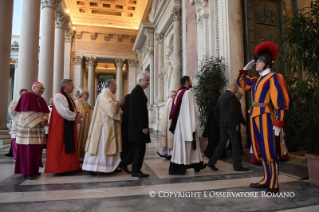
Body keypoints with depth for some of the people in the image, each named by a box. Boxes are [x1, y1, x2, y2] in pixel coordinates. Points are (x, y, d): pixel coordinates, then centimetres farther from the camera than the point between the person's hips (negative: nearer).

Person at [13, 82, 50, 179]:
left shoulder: (41, 99, 14)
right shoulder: (26, 96, -8)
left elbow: (46, 112, 13)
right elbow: (26, 113, -15)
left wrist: (44, 120, -7)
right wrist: (39, 121, -15)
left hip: (38, 128, 7)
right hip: (28, 128, -7)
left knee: (37, 149, 7)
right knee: (28, 149, -4)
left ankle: (34, 169, 17)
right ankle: (27, 172, 3)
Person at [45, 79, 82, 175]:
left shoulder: (68, 97, 17)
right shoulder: (58, 96, -12)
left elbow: (73, 109, 18)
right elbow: (63, 111, -22)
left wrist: (77, 114, -4)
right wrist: (75, 117, -13)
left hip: (69, 126, 10)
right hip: (61, 126, -10)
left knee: (69, 147, 11)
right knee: (60, 148, -3)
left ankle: (67, 167, 19)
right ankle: (59, 169, 5)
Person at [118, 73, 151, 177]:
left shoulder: (137, 90, 16)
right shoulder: (138, 91, -15)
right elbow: (138, 110, -22)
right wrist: (144, 126, -22)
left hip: (137, 124, 10)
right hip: (139, 124, -10)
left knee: (138, 146, 18)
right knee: (140, 147, 0)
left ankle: (124, 163, 24)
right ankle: (136, 170, 11)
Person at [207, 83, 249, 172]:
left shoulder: (221, 96, 14)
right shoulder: (231, 96, -10)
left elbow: (216, 111, 16)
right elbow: (233, 111, -18)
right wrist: (236, 123, -10)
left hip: (222, 124, 8)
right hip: (230, 124, -8)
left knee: (222, 144, 11)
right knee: (235, 144, 1)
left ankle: (212, 162, 8)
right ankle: (237, 165, 8)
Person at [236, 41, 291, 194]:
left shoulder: (274, 78, -6)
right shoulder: (256, 80, 17)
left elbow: (281, 102, -13)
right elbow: (241, 83, 34)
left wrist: (279, 123, -19)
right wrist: (245, 69, 20)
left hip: (266, 117, -8)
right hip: (255, 117, 8)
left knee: (270, 150, -2)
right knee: (261, 150, 13)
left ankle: (274, 185, 7)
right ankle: (267, 180, 25)